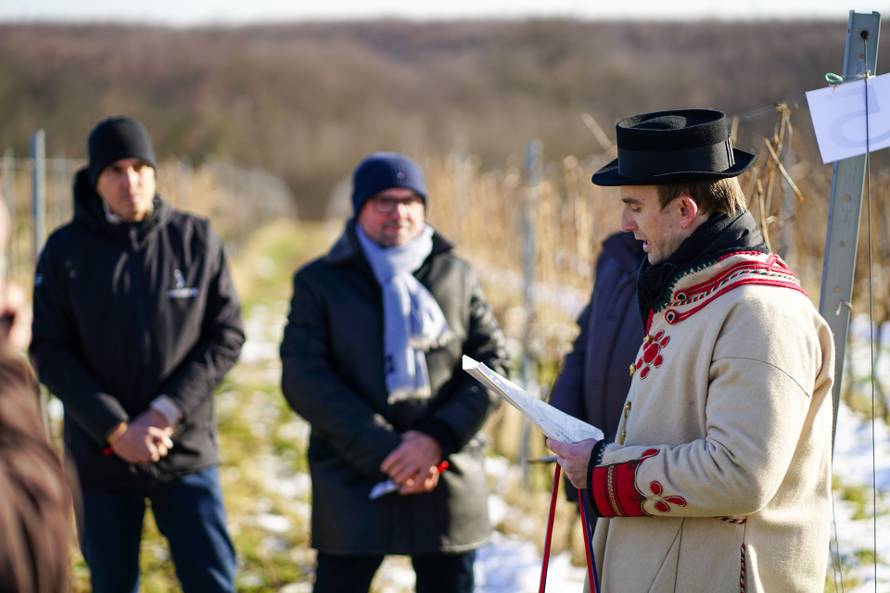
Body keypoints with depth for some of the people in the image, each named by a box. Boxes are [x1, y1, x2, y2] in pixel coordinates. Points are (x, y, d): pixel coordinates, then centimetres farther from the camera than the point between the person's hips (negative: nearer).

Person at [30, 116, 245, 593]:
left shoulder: (197, 239, -2)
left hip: (187, 451, 0)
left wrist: (166, 412, -13)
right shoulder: (65, 251, -2)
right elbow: (49, 353, -4)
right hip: (100, 457, 0)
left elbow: (228, 335, -2)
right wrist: (115, 429, -14)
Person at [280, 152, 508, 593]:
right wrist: (385, 452, -15)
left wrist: (438, 437, -12)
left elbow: (492, 363, 4)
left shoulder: (456, 276, 11)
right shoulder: (319, 281, 3)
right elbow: (304, 380, -6)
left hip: (449, 484, 3)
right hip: (353, 484, -2)